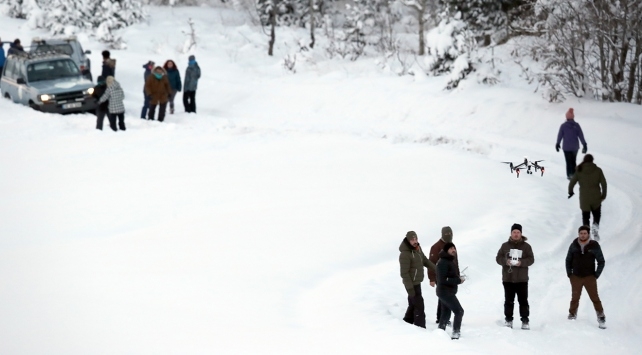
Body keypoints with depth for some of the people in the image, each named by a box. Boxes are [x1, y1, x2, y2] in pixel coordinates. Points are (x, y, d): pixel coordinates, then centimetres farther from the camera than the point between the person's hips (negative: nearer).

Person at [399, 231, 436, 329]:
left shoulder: (418, 248, 4)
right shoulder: (405, 254, -23)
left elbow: (425, 261, 19)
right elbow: (404, 273, -22)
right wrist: (410, 288, -22)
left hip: (417, 282, 9)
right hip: (412, 284, -9)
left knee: (413, 304, 19)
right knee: (419, 306, -8)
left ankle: (406, 324, 31)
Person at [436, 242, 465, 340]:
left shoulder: (450, 261, 12)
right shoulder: (443, 262, -19)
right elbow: (443, 279, -24)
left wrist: (458, 279, 0)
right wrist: (458, 280, -21)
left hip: (448, 292, 10)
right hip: (446, 292, -10)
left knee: (446, 313, 17)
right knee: (459, 311, -9)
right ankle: (456, 333, -6)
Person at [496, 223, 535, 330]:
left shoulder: (526, 246, 4)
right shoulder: (505, 246, 6)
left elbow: (531, 259, -1)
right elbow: (498, 258, 5)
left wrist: (521, 262, -18)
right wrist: (505, 261, -15)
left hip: (522, 279, -1)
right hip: (508, 278, 1)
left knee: (523, 300, -1)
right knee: (509, 301, 6)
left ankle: (525, 321, 2)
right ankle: (508, 320, 14)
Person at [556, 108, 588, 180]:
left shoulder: (563, 126, -11)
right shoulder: (576, 125, -7)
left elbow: (560, 135, -3)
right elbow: (581, 135, -6)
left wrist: (557, 144, 12)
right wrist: (584, 145, 0)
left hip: (566, 147, -2)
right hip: (575, 146, 2)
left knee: (568, 161, 8)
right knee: (573, 161, 19)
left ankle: (569, 175, 9)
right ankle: (573, 173, 19)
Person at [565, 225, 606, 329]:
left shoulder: (594, 246, -8)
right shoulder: (574, 246, -1)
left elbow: (601, 261, 0)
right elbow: (568, 260, 11)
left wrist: (596, 275, -4)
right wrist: (569, 274, 5)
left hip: (590, 277, -2)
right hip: (576, 277, 2)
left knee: (595, 298, -3)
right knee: (575, 298, 9)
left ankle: (601, 318, 1)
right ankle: (572, 315, 23)